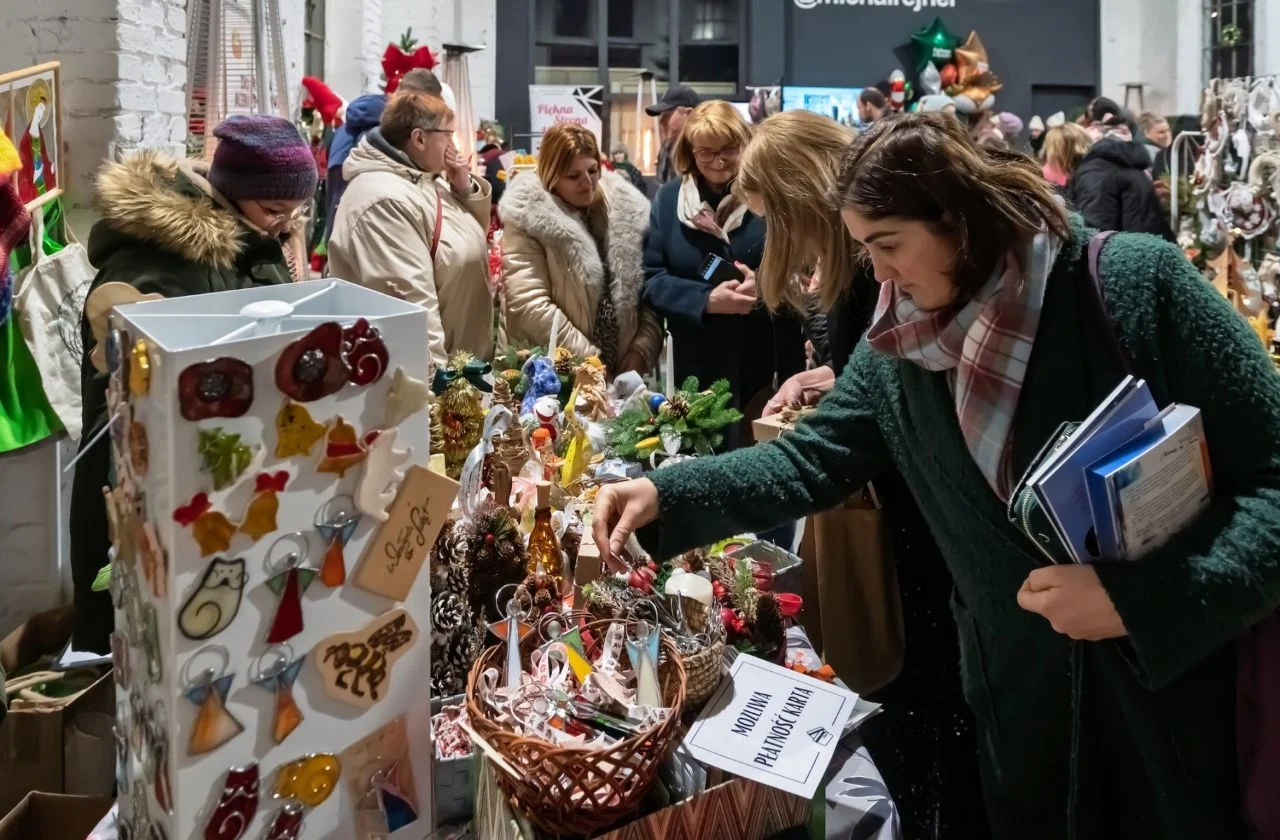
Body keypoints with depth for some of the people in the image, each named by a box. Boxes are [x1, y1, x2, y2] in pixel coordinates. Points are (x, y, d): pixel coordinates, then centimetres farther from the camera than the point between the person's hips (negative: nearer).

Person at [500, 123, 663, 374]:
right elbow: (528, 304, -15)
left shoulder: (627, 209, 4)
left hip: (625, 372, 4)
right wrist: (590, 360, -15)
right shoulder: (528, 220, -7)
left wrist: (643, 350, -6)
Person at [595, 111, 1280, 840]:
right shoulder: (898, 348, -1)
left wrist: (1145, 599, -26)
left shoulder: (1136, 283, -18)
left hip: (1184, 682, -4)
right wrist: (665, 494, -9)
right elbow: (814, 460, 5)